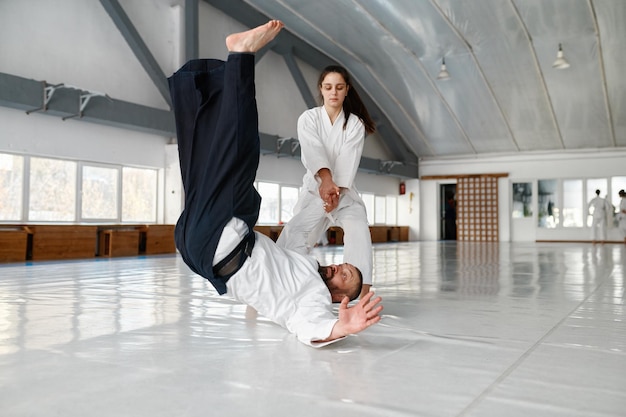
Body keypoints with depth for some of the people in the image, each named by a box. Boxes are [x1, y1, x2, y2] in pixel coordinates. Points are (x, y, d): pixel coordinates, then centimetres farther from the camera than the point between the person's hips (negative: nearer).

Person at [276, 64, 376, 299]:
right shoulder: (308, 118, -3)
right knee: (294, 235, -18)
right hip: (314, 189, 0)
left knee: (358, 229, -25)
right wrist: (326, 180, -41)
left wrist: (336, 189, -30)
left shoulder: (355, 124, 0)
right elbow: (314, 151, -22)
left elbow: (348, 160, -14)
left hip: (344, 191, 0)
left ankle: (363, 290, -26)